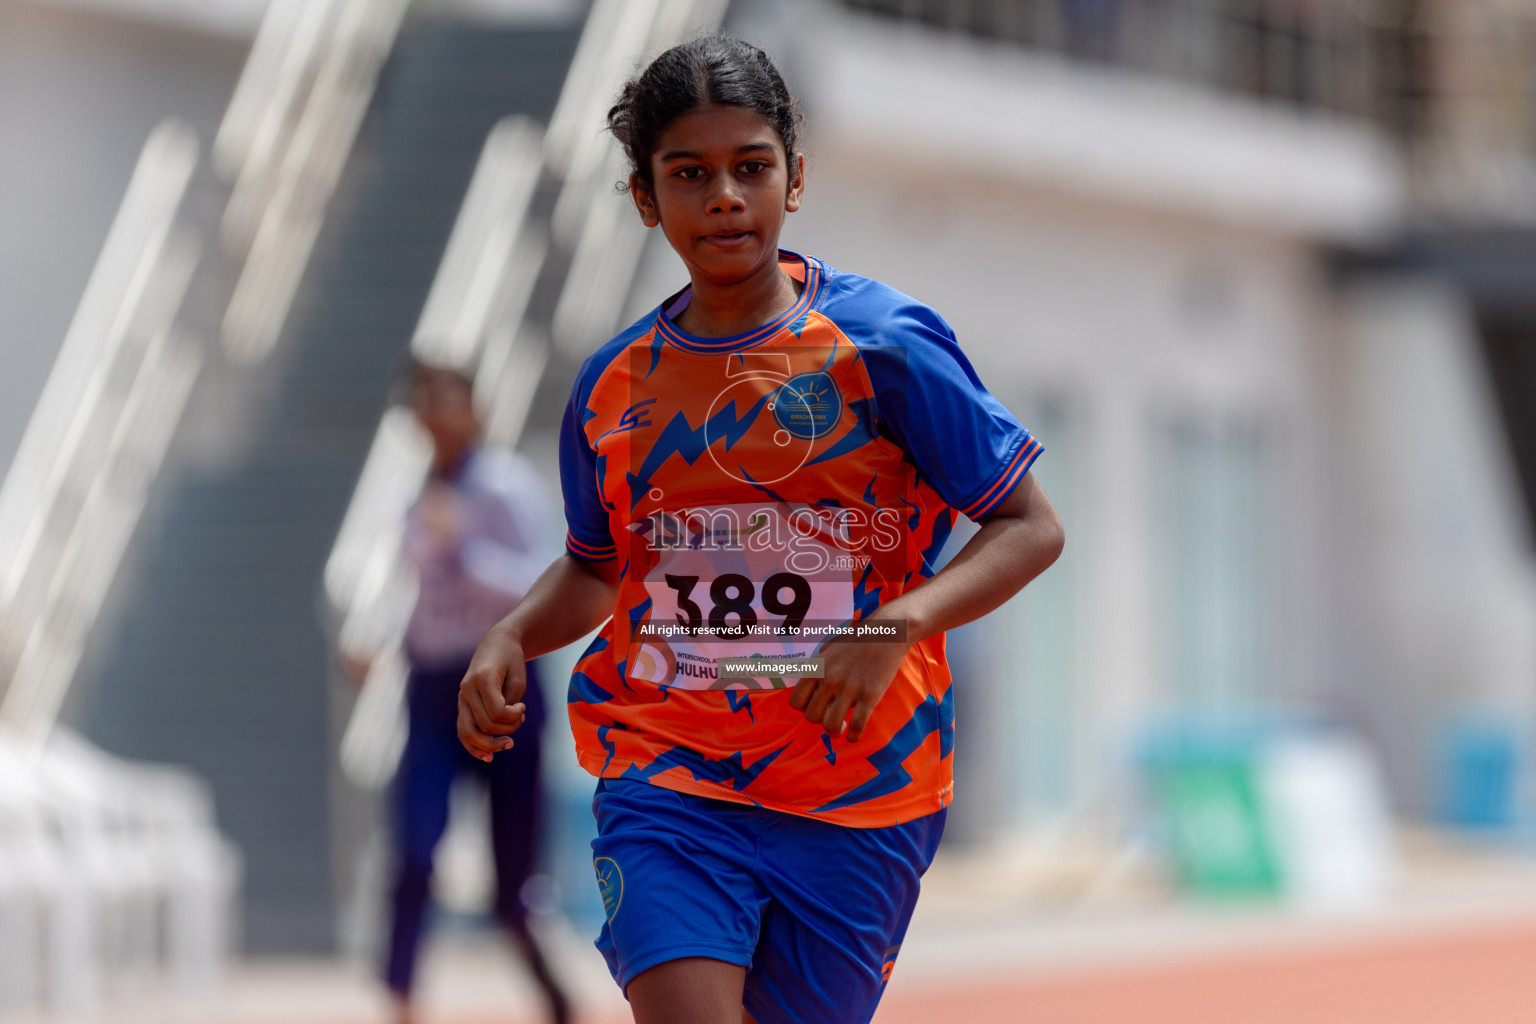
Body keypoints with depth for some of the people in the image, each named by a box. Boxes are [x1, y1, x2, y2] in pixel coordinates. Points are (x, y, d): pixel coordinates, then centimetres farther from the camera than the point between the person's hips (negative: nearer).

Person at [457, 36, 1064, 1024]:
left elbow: (1032, 528, -4)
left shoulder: (885, 342, -6)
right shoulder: (615, 385, 6)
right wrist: (512, 639, 2)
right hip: (665, 781, 1)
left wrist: (896, 628, -20)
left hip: (857, 789, -1)